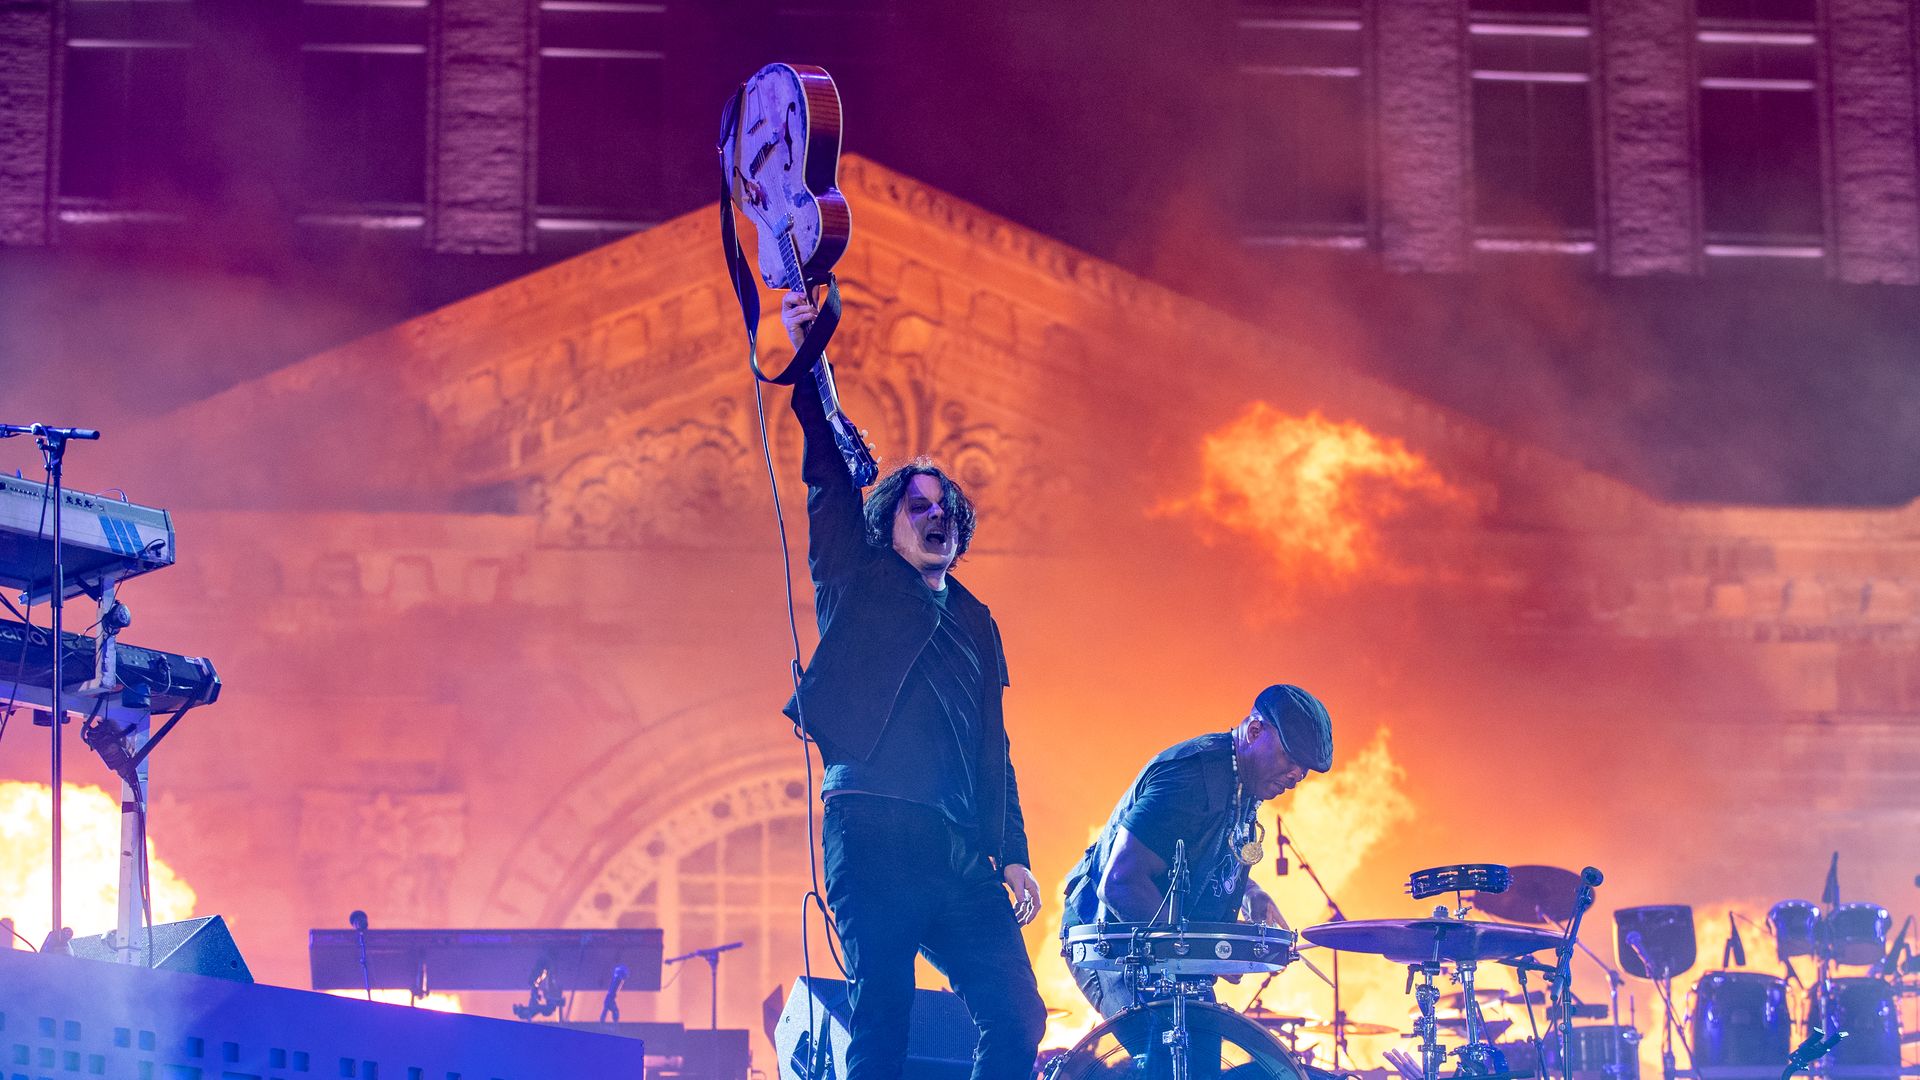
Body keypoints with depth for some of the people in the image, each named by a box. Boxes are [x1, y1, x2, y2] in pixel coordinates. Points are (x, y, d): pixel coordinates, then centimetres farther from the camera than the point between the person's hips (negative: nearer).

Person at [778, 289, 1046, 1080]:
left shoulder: (974, 623, 23)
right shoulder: (856, 582, 11)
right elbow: (828, 475, 0)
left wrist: (1012, 854, 13)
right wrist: (807, 364, -10)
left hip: (959, 852, 5)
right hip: (873, 833, -5)